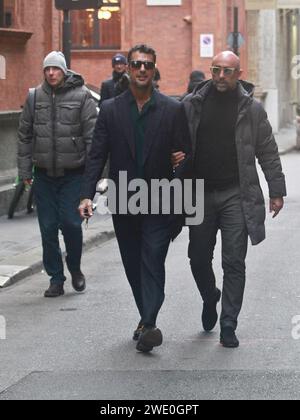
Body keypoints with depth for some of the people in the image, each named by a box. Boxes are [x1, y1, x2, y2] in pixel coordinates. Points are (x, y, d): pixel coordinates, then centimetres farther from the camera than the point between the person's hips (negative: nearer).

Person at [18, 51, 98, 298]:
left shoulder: (81, 96, -5)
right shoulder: (35, 97, 5)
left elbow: (92, 135, -6)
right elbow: (25, 135, 10)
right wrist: (24, 170, 6)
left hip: (73, 173, -3)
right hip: (44, 175, 3)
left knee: (71, 223, -6)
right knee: (48, 228, 5)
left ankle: (75, 269, 19)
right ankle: (56, 279, 15)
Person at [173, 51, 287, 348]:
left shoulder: (251, 108, 1)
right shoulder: (192, 104, 3)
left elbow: (268, 152, 4)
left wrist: (276, 191, 2)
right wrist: (175, 157, -11)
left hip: (236, 195, -2)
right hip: (200, 193, 2)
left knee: (234, 262, -3)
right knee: (198, 258, 9)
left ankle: (228, 326, 3)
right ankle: (210, 299, 39)